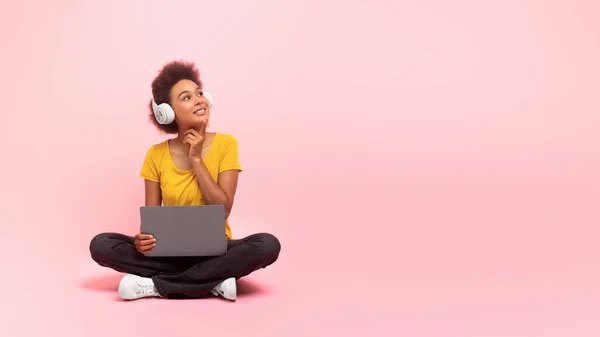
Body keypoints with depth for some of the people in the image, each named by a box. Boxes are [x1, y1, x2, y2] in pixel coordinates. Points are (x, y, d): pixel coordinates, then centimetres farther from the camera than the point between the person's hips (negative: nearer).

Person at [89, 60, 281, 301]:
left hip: (214, 251, -1)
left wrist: (196, 159, -15)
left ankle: (157, 286, -25)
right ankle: (212, 282, -23)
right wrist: (142, 238, -22)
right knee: (100, 245, -21)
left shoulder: (225, 144, -5)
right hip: (170, 251, 1)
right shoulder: (156, 155, -1)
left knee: (267, 245, -32)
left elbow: (222, 210, -12)